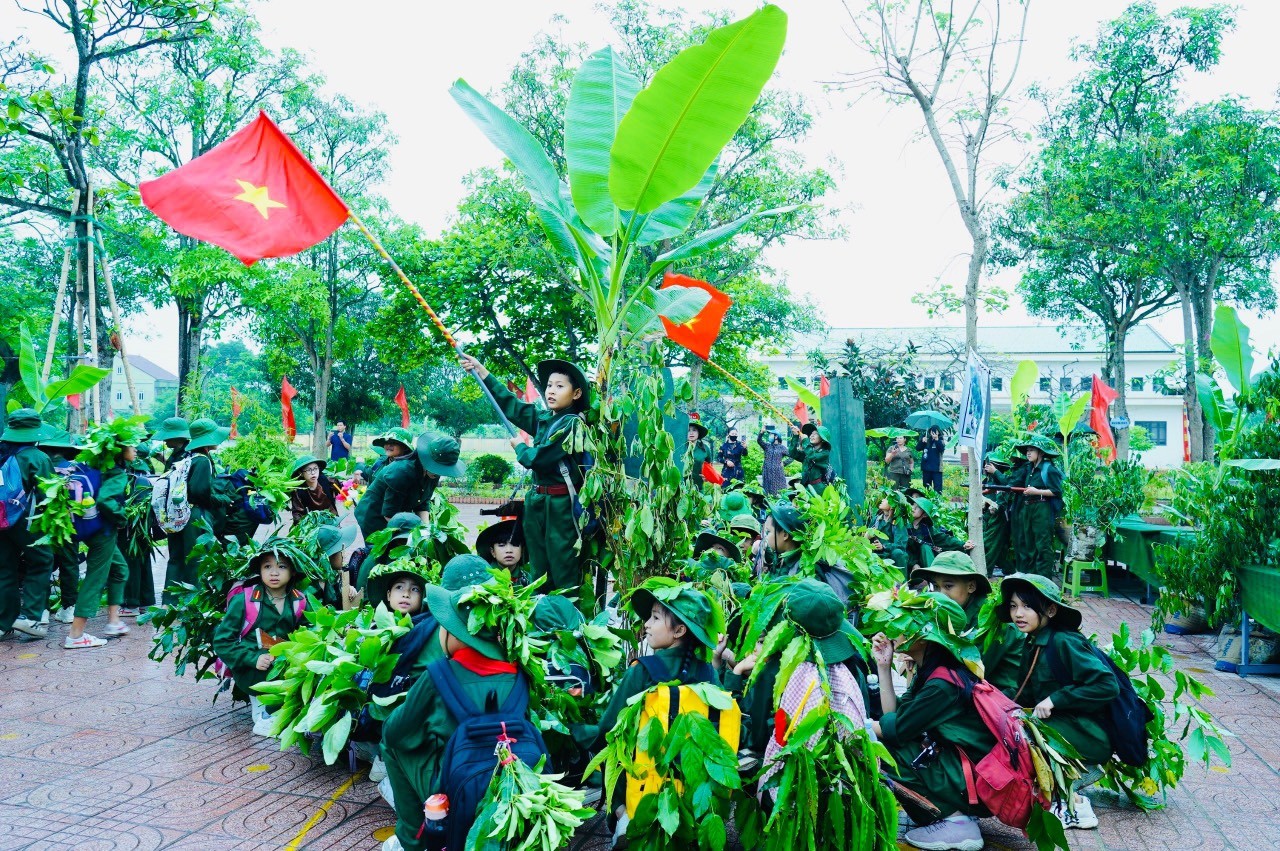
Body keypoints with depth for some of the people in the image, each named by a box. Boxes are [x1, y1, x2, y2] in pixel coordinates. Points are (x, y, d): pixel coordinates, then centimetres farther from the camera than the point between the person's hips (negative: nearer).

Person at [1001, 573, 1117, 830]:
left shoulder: (1064, 642, -18)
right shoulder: (1032, 646, 9)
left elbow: (1107, 686, -25)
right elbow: (1027, 696, 11)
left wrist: (1055, 699, -23)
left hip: (1089, 736, -9)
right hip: (1059, 725, 9)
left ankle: (1076, 807, -7)